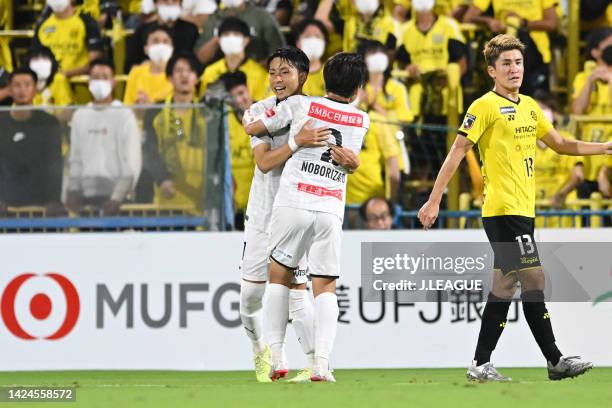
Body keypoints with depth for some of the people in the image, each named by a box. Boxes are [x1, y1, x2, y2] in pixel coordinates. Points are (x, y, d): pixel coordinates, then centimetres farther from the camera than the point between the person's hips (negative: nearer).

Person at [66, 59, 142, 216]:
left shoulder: (124, 115, 1)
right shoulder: (80, 116, 15)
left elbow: (133, 161, -3)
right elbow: (75, 158, 17)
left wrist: (117, 198, -12)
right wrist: (71, 192, 6)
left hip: (112, 195, -4)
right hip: (85, 196, 4)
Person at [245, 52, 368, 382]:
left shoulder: (300, 104, 3)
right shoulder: (362, 120, 11)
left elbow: (253, 128, 12)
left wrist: (250, 118, 31)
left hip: (292, 203, -1)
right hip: (331, 210, 1)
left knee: (279, 274, 14)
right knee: (326, 286, 5)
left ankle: (274, 357, 7)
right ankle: (322, 362, -11)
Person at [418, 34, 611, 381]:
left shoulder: (530, 107, 15)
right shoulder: (486, 106, -7)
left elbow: (561, 144, 25)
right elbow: (458, 152, -9)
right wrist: (434, 200, -12)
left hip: (523, 209, 8)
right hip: (504, 209, -8)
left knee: (506, 284, 8)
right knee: (534, 278, -9)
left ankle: (482, 364, 11)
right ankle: (555, 360, -6)